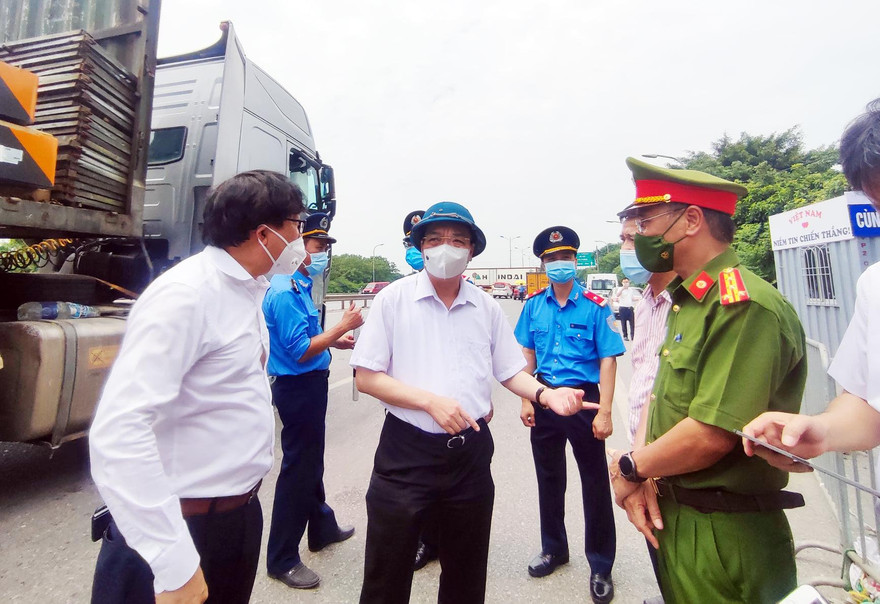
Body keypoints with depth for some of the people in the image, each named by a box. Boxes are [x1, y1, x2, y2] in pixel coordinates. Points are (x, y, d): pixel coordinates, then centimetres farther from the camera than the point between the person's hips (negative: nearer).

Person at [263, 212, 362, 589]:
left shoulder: (301, 286, 10)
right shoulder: (285, 291, -20)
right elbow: (300, 352, -24)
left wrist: (336, 341, 9)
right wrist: (342, 326, -20)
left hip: (309, 385, 10)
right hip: (298, 387, -10)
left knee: (312, 462, 22)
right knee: (298, 468, 2)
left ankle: (322, 528, 42)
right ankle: (282, 559, 21)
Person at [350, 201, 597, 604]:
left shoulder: (487, 307, 4)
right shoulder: (394, 298, -6)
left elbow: (510, 371, 8)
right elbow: (366, 377, -9)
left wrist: (545, 394, -12)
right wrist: (430, 401, -20)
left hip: (471, 452, 3)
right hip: (406, 452, -2)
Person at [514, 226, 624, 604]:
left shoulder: (595, 306, -9)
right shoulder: (534, 305, 2)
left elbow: (608, 360, -10)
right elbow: (527, 355, 6)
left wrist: (604, 412, -15)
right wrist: (527, 400, 1)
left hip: (583, 398, -3)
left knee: (595, 483, 9)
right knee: (549, 478, 18)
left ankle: (600, 566, 31)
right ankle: (553, 548, 40)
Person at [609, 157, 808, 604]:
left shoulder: (745, 307, -24)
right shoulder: (686, 300, 8)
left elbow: (711, 435, -30)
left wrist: (629, 468, -14)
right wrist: (643, 477, -6)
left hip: (721, 536, -8)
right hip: (673, 516, 9)